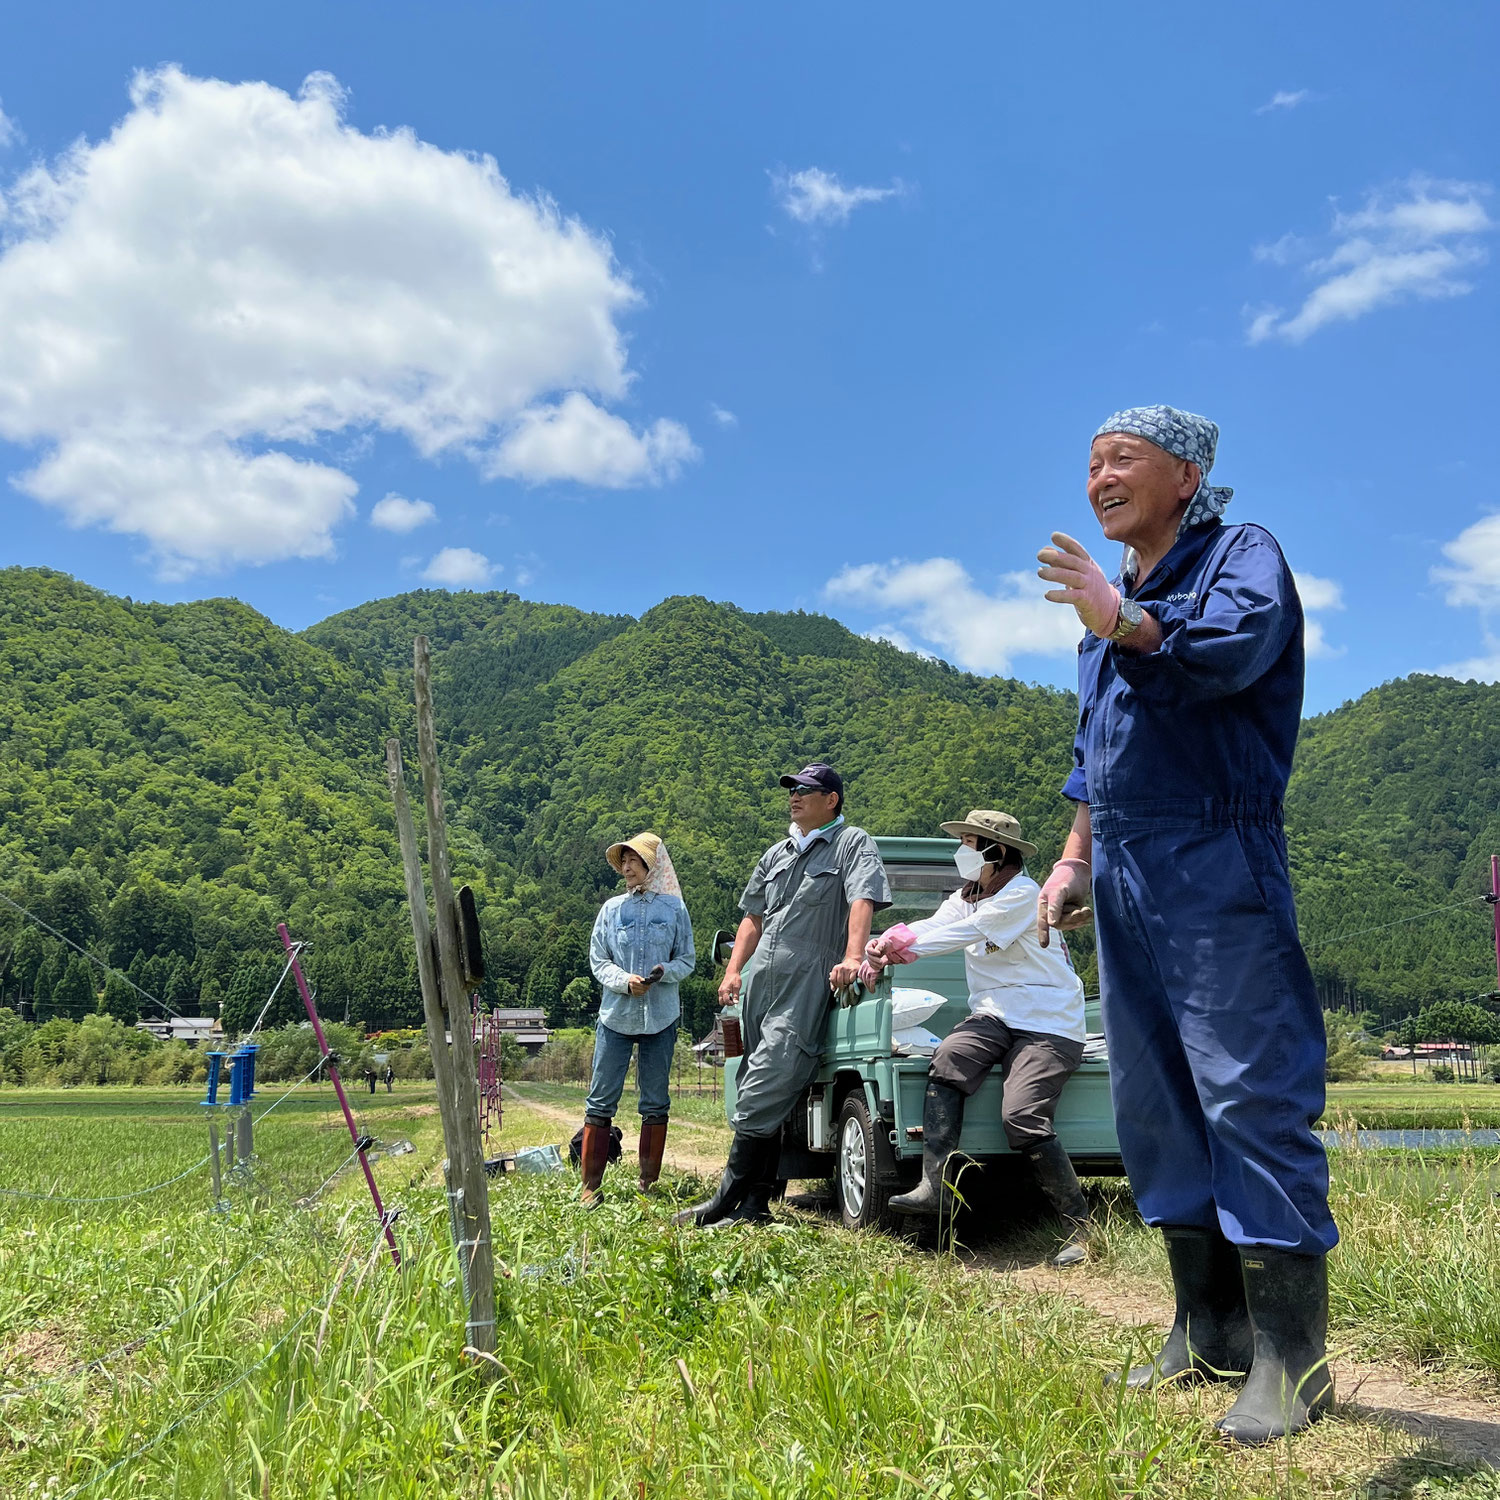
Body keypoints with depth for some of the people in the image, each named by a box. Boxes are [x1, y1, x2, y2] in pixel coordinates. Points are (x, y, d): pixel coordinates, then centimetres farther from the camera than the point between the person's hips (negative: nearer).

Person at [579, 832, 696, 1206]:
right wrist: (624, 980, -14)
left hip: (660, 1017, 0)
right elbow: (598, 961, 5)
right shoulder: (612, 909, 6)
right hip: (616, 1016, 0)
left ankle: (649, 1182, 15)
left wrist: (663, 972, -15)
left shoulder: (674, 909, 4)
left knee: (655, 1103, 6)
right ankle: (591, 1186, 4)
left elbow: (687, 960, 6)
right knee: (601, 1100, -2)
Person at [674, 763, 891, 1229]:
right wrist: (733, 970, 11)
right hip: (762, 984, 7)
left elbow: (862, 901, -13)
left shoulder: (852, 844, 2)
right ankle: (755, 1204, 12)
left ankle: (726, 1200, -10)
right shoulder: (776, 855, 22)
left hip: (807, 985, -7)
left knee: (762, 1097, -13)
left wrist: (852, 957, -29)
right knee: (762, 1096, 8)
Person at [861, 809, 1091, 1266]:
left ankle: (1082, 1228, -10)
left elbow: (963, 934, -19)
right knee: (947, 1060, -24)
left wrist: (896, 946, -18)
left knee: (1022, 1117, -22)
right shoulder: (966, 896, 15)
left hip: (1047, 1023, -7)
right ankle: (933, 1185, -29)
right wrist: (879, 953, -19)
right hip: (994, 1014, 7)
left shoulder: (1023, 895, -11)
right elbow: (927, 929, 0)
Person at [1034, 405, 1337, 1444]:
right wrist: (1074, 859, 20)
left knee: (1250, 1094, -9)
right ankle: (1210, 1331, 18)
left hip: (1215, 867, -8)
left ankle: (1291, 1358, -1)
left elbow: (1232, 647, -22)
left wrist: (1122, 620, -31)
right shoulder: (1111, 606, 23)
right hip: (1125, 880, 8)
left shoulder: (1243, 553, 1)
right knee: (1153, 1104, 8)